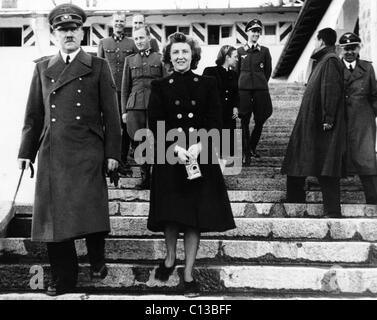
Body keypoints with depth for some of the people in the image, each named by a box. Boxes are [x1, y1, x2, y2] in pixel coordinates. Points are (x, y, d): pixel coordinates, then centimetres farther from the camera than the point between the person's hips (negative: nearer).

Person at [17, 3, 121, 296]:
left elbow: (111, 114, 3)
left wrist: (112, 152, -3)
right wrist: (27, 151, 10)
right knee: (54, 216, 4)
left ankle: (97, 261, 23)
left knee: (90, 213, -5)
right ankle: (64, 278, 17)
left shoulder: (98, 67, 6)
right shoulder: (43, 68, 14)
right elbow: (34, 115, 15)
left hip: (88, 154, -3)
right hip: (52, 155, 3)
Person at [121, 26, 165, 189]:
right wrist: (124, 110, 10)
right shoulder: (130, 60, 16)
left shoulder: (160, 58, 9)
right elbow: (125, 88, 16)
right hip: (135, 106, 2)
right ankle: (145, 177, 14)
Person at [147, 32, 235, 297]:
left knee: (196, 215, 1)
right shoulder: (160, 87, 4)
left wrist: (199, 145, -17)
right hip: (169, 157, 0)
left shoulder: (208, 85, 5)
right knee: (171, 213, 6)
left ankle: (188, 273, 11)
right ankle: (170, 257, 31)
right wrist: (176, 147, -18)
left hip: (201, 157, 0)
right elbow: (156, 125, -3)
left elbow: (215, 123, -1)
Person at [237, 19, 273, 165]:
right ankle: (246, 154, 0)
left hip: (261, 89, 1)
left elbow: (268, 71, 14)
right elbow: (237, 71, 13)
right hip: (244, 89, -1)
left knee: (260, 120, 4)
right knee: (245, 121, -4)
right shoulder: (240, 51, 8)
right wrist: (241, 85, 10)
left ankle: (253, 147, 27)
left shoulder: (264, 51, 8)